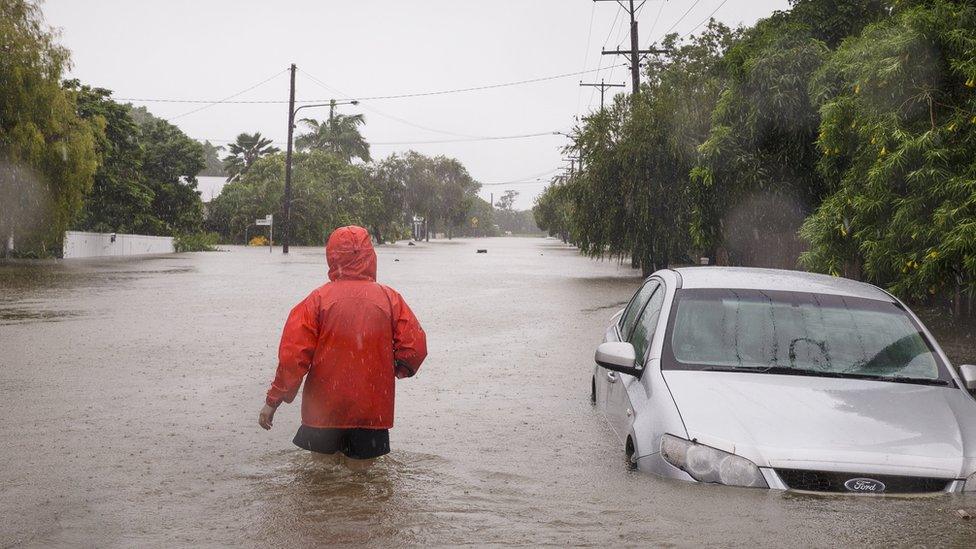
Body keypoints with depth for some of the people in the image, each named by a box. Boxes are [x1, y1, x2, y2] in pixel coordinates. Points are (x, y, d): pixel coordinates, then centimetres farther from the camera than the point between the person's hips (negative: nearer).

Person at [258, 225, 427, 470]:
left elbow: (293, 355, -10)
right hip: (373, 411, 1)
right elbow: (415, 346, -4)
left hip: (324, 411, -1)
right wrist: (396, 370, 17)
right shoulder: (389, 298, -2)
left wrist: (274, 400, -2)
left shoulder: (319, 299, -6)